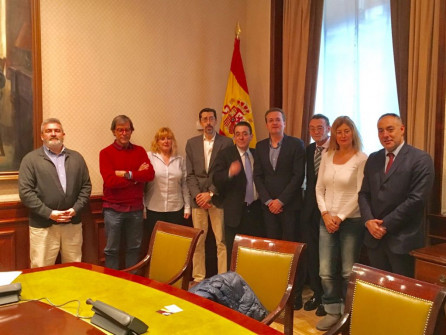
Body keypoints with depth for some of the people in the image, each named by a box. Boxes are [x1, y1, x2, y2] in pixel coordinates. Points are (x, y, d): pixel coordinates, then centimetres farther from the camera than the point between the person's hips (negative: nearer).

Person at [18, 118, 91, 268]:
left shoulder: (76, 158, 11)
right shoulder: (31, 159, 0)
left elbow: (86, 186, 9)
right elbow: (25, 192, -6)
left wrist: (76, 208, -6)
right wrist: (49, 213, -13)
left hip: (73, 224, 3)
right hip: (43, 225, -3)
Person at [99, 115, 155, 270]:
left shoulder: (140, 151, 6)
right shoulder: (106, 153, -3)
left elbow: (150, 174, -7)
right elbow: (110, 180, -15)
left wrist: (127, 174, -17)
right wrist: (138, 176, -11)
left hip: (136, 208, 3)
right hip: (113, 208, -3)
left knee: (134, 248, 13)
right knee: (112, 250, 7)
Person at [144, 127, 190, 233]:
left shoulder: (180, 160, 8)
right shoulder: (149, 156, 0)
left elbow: (185, 185, 9)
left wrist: (187, 206, 8)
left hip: (176, 209, 2)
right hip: (154, 209, -2)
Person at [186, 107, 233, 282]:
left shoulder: (226, 142, 2)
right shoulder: (191, 143, 10)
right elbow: (190, 174, 6)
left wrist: (210, 193, -10)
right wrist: (197, 195, -6)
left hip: (218, 198, -2)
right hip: (198, 198, 2)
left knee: (221, 241, -1)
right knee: (198, 241, 5)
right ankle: (198, 278, 15)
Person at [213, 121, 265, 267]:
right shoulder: (224, 154, -2)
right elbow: (216, 180, -12)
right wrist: (230, 173, -32)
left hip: (255, 210, 4)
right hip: (235, 211, -3)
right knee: (233, 253, 4)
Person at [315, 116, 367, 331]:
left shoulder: (361, 159, -7)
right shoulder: (326, 156, 7)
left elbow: (360, 194, -10)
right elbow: (319, 188, 7)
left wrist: (341, 217, -12)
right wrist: (325, 214, -5)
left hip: (352, 221, -4)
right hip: (327, 220, 4)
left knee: (348, 271, 4)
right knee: (326, 271, 3)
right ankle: (332, 312, 20)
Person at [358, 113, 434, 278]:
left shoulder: (420, 159, -8)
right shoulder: (373, 159, 11)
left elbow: (416, 199, -16)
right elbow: (364, 193, 10)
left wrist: (386, 224, -15)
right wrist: (369, 220, -7)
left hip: (403, 239, -5)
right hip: (375, 237, 5)